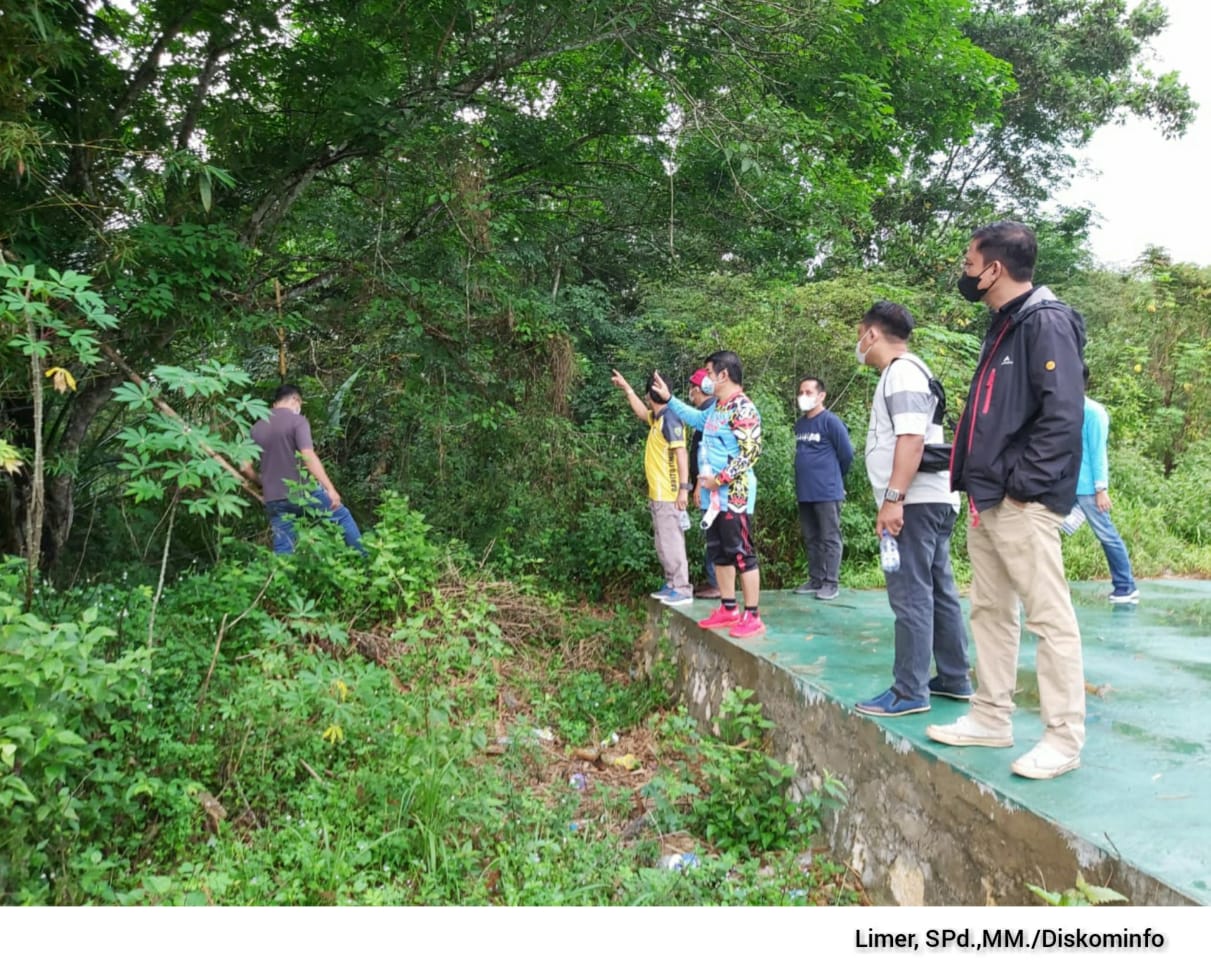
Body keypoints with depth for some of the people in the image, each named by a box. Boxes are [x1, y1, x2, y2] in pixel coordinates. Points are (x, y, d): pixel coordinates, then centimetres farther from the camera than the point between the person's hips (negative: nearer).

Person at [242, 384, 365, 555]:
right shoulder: (297, 420, -7)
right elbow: (309, 457, -19)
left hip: (273, 499, 5)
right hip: (300, 492, -5)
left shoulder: (257, 427, 10)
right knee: (343, 516, 14)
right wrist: (330, 489, -22)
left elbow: (245, 468, 8)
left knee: (282, 550, 9)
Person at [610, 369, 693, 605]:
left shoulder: (670, 418, -15)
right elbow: (642, 412, 35)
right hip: (658, 494, 10)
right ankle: (672, 585, 21)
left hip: (668, 494, -10)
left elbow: (681, 453, -21)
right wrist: (626, 388, 33)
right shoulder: (658, 418, 13)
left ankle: (683, 590, -5)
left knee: (671, 541, -8)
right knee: (663, 543, 14)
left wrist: (684, 488, -24)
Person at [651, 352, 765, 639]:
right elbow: (697, 418, 36)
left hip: (734, 495, -10)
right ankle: (728, 610, 24)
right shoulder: (717, 407, 13)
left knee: (742, 554, -5)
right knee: (719, 553, 14)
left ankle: (752, 617, 0)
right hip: (713, 495, 10)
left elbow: (751, 453, -21)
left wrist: (719, 478, -20)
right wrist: (668, 397, 33)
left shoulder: (743, 408, -16)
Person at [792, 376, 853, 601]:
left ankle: (831, 583, 5)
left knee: (829, 538, 0)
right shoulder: (800, 424, 12)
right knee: (810, 539, 13)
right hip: (804, 492, 7)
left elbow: (847, 454, -7)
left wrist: (834, 478, 6)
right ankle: (815, 579, 21)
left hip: (827, 491, -7)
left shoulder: (830, 421, -9)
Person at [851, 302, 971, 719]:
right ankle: (955, 679, 21)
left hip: (916, 501, -11)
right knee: (938, 592, 14)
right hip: (928, 500, 11)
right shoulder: (901, 372, 21)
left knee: (911, 596, -8)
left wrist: (893, 499, -25)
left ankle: (909, 693, -4)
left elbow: (912, 439, -22)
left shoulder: (902, 371, -11)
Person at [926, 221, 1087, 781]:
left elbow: (1063, 415, -20)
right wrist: (980, 481, 14)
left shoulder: (1046, 322, -12)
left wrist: (1021, 483, -18)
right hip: (986, 501, 10)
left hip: (1024, 502, -10)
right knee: (989, 613, 14)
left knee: (1050, 619, -2)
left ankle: (1064, 739, 7)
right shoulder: (1003, 326, 17)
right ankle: (991, 718, 25)